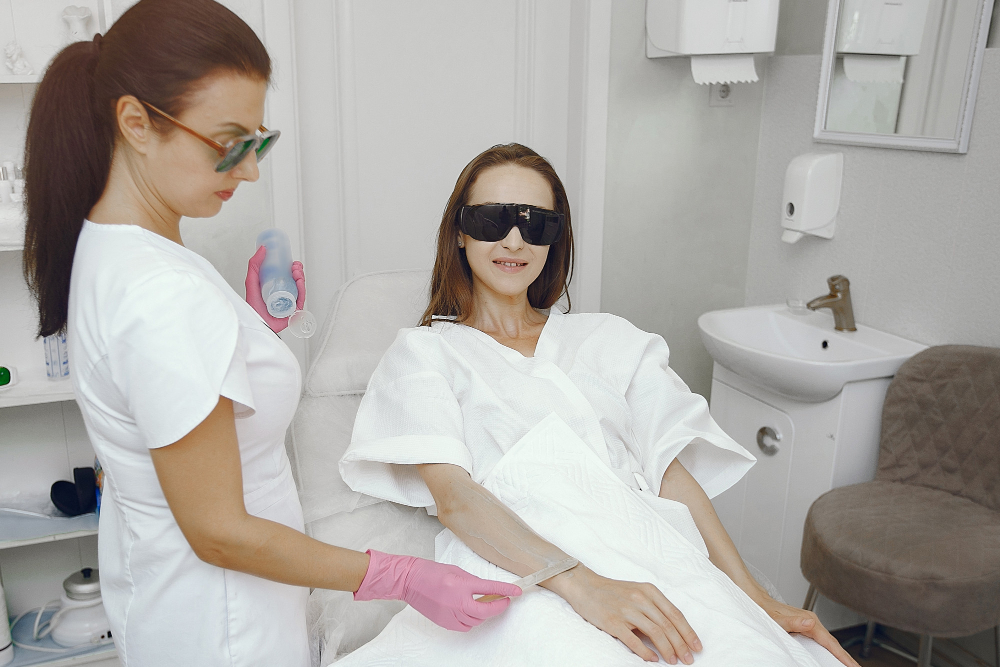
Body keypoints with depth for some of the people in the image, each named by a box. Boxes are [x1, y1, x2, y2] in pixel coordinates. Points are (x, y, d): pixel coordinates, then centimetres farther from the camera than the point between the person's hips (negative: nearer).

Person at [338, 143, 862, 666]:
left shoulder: (610, 339, 22)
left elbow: (671, 472, 13)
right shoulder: (425, 351, 11)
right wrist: (584, 586, -20)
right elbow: (452, 494, -5)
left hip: (647, 544, 4)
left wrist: (758, 601, 0)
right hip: (518, 572, -3)